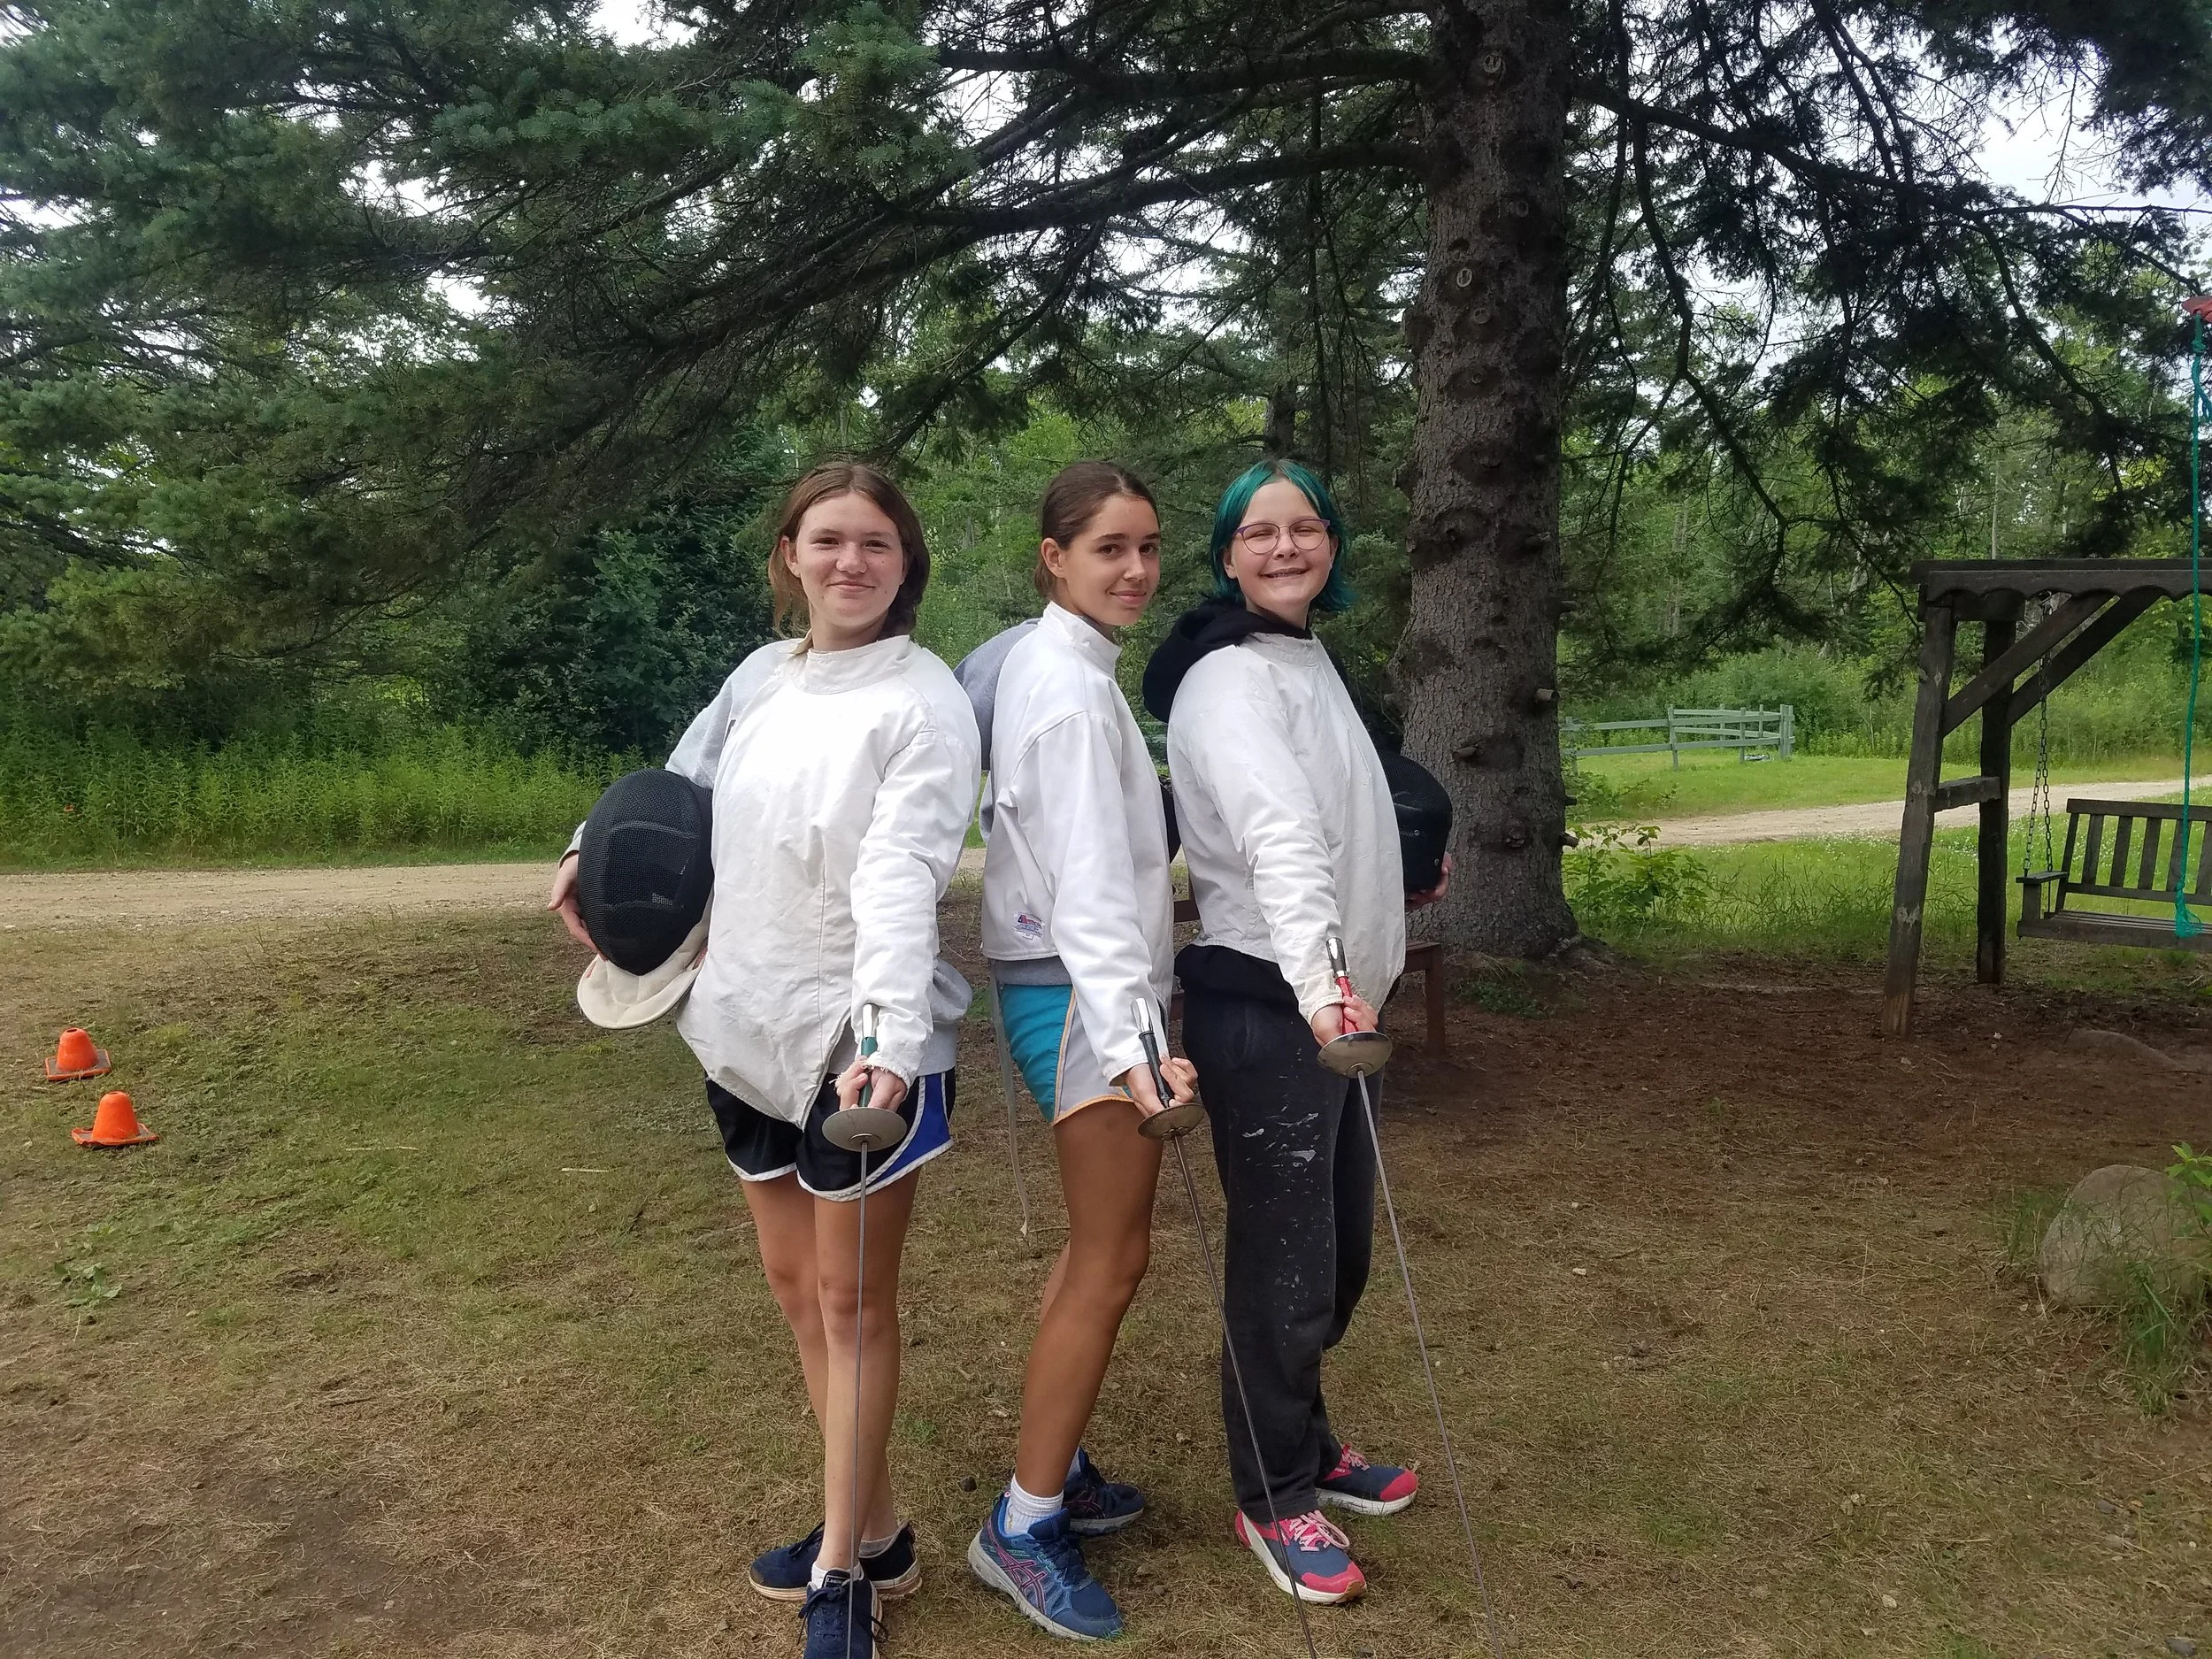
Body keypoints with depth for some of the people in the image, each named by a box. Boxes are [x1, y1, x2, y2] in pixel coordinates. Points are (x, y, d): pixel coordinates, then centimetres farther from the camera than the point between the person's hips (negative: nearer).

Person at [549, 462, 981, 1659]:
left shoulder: (924, 702, -13)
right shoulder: (761, 676, 6)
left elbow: (902, 878, -27)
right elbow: (686, 784, 25)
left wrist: (886, 1042, -38)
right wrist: (603, 858, 20)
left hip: (863, 1042, -7)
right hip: (749, 1026, 7)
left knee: (852, 1298, 5)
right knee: (794, 1280, 15)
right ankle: (868, 1529, 32)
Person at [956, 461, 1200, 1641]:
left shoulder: (1054, 667, 13)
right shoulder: (1070, 684, -17)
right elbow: (1088, 878, -26)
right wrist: (1128, 1037, -32)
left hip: (1076, 985, 10)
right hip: (1079, 994, -10)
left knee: (1098, 1245, 17)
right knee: (1113, 1257, -4)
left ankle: (1053, 1470, 30)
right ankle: (1023, 1531, 7)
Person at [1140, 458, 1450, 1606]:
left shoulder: (1309, 660, 13)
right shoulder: (1231, 680, -18)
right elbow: (1278, 837, -36)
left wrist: (1399, 887, 40)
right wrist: (1317, 978, -49)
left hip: (1331, 1002, 9)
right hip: (1267, 1009, -9)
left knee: (1340, 1251, 20)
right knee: (1285, 1268, 3)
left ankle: (1302, 1447, 40)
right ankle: (1272, 1499, 23)